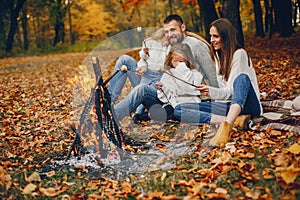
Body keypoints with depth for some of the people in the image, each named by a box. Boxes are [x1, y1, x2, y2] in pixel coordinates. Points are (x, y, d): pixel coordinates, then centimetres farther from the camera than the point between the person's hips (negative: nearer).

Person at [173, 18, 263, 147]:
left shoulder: (239, 54, -8)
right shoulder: (218, 56, 13)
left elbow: (231, 90, -13)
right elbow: (225, 91, 8)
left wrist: (211, 91, -28)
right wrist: (209, 91, -11)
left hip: (246, 105, -6)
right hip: (228, 105, 6)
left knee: (242, 78, -37)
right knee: (179, 110, -13)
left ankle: (227, 124, -57)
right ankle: (234, 119, -27)